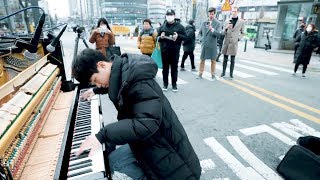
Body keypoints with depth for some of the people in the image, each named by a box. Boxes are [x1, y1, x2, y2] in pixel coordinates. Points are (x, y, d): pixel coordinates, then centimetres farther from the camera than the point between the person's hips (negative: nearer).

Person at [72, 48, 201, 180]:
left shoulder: (137, 78, -27)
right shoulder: (122, 71, 2)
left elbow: (147, 123, -38)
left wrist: (102, 135, -36)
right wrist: (95, 90, 35)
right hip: (149, 141, 9)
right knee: (112, 160, 6)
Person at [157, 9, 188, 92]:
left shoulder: (179, 26, 4)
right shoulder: (162, 27, 10)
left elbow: (186, 37, 2)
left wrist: (178, 36, -15)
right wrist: (160, 37, -8)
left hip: (175, 51, -1)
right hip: (164, 51, 2)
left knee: (174, 67, 5)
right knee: (165, 67, 6)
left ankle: (174, 84, 16)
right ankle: (165, 84, 18)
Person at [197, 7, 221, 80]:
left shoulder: (218, 23, -2)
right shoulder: (204, 22, 7)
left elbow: (218, 34, -12)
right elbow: (200, 32, 17)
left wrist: (212, 29, -27)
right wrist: (203, 38, 3)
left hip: (212, 45, -2)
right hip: (204, 44, 2)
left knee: (213, 60, 5)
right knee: (202, 60, 6)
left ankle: (213, 74, 15)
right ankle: (200, 74, 15)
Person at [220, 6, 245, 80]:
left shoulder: (241, 22, 5)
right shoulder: (227, 21, 8)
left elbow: (242, 33, 13)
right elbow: (223, 32, 8)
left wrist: (238, 39, -2)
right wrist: (227, 28, -11)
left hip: (234, 43, -1)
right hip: (226, 42, 1)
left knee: (232, 60, 2)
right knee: (225, 59, 5)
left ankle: (231, 74, 9)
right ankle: (223, 72, 16)